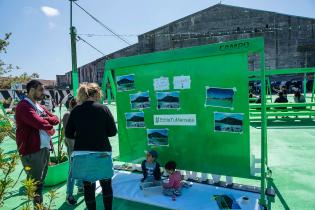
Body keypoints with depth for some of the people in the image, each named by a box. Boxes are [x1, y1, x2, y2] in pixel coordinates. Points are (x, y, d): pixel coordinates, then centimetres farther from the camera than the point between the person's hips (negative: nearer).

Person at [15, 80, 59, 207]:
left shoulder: (40, 106, 16)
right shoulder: (23, 106, -14)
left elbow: (55, 119, 11)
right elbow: (39, 123, -27)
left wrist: (46, 119, -10)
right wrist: (50, 128, -6)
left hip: (45, 147, 9)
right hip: (32, 150, -9)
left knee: (41, 180, 21)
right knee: (34, 182, 2)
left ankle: (40, 204, 36)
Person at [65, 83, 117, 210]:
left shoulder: (76, 110, -1)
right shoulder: (103, 108, -7)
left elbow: (68, 134, 3)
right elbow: (112, 132, -6)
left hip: (81, 153, 2)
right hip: (102, 152, -1)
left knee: (88, 185, 14)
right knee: (106, 184, 17)